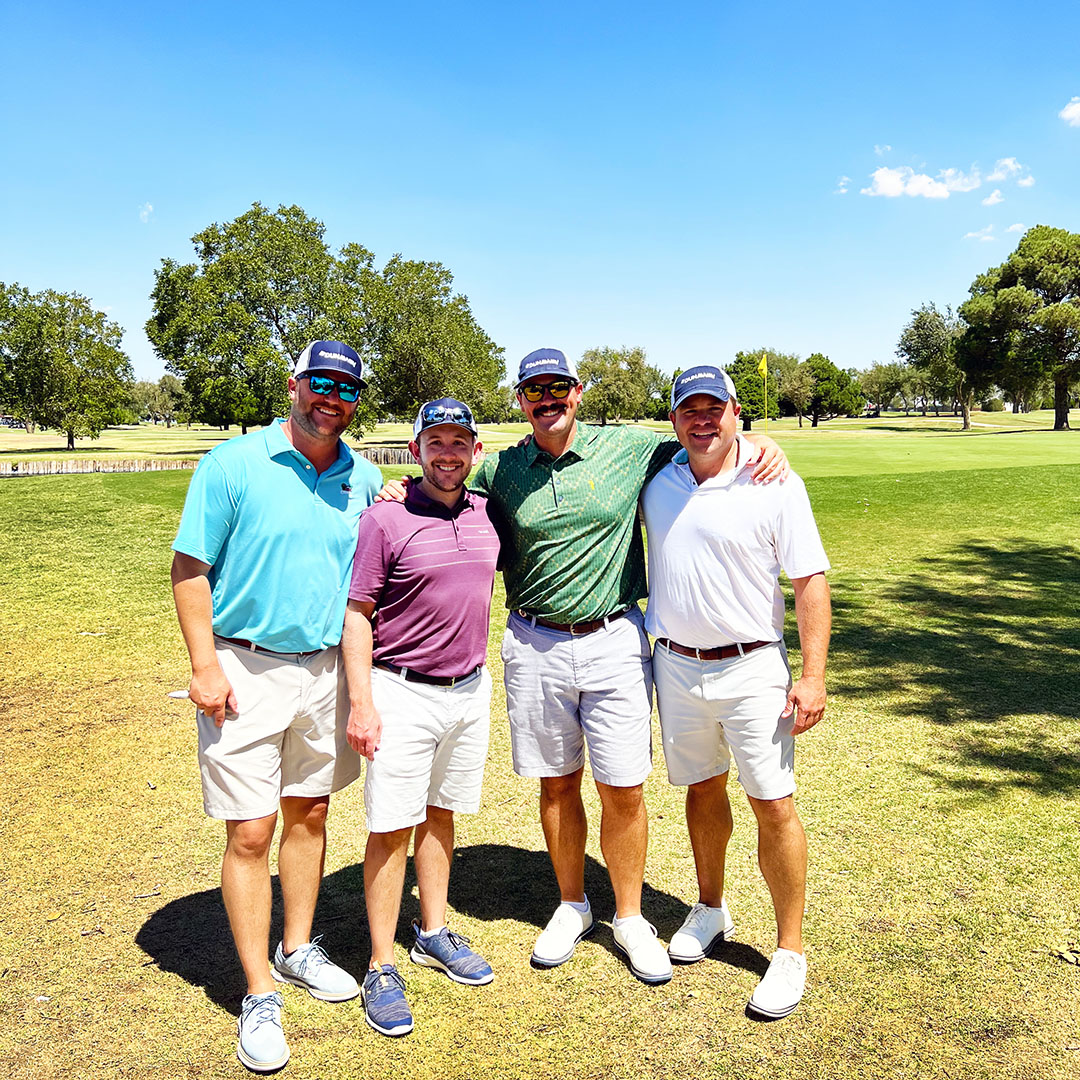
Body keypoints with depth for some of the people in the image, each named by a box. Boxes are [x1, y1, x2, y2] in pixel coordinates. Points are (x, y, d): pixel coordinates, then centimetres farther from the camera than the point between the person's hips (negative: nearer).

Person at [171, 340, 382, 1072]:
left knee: (310, 814, 16)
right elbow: (190, 568, -8)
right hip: (246, 670, -4)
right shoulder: (232, 465, -8)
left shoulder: (366, 479, 4)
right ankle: (259, 997, 16)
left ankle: (299, 950, 36)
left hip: (325, 668, 4)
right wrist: (204, 665, -12)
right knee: (250, 833, 0)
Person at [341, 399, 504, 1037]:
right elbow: (357, 614, -9)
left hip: (470, 690, 5)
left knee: (442, 814, 16)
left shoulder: (487, 515, 4)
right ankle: (382, 967, 14)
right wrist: (361, 701, -13)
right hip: (403, 694, -5)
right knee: (393, 828, 0)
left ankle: (434, 934, 32)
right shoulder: (386, 519, -10)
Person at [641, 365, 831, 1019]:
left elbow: (811, 581, -10)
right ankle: (711, 910, 38)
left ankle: (790, 951, 17)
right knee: (703, 791, 18)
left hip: (751, 669, -4)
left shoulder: (776, 485, -9)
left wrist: (813, 677, -14)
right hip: (676, 665, 4)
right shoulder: (657, 482, 3)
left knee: (774, 806, 0)